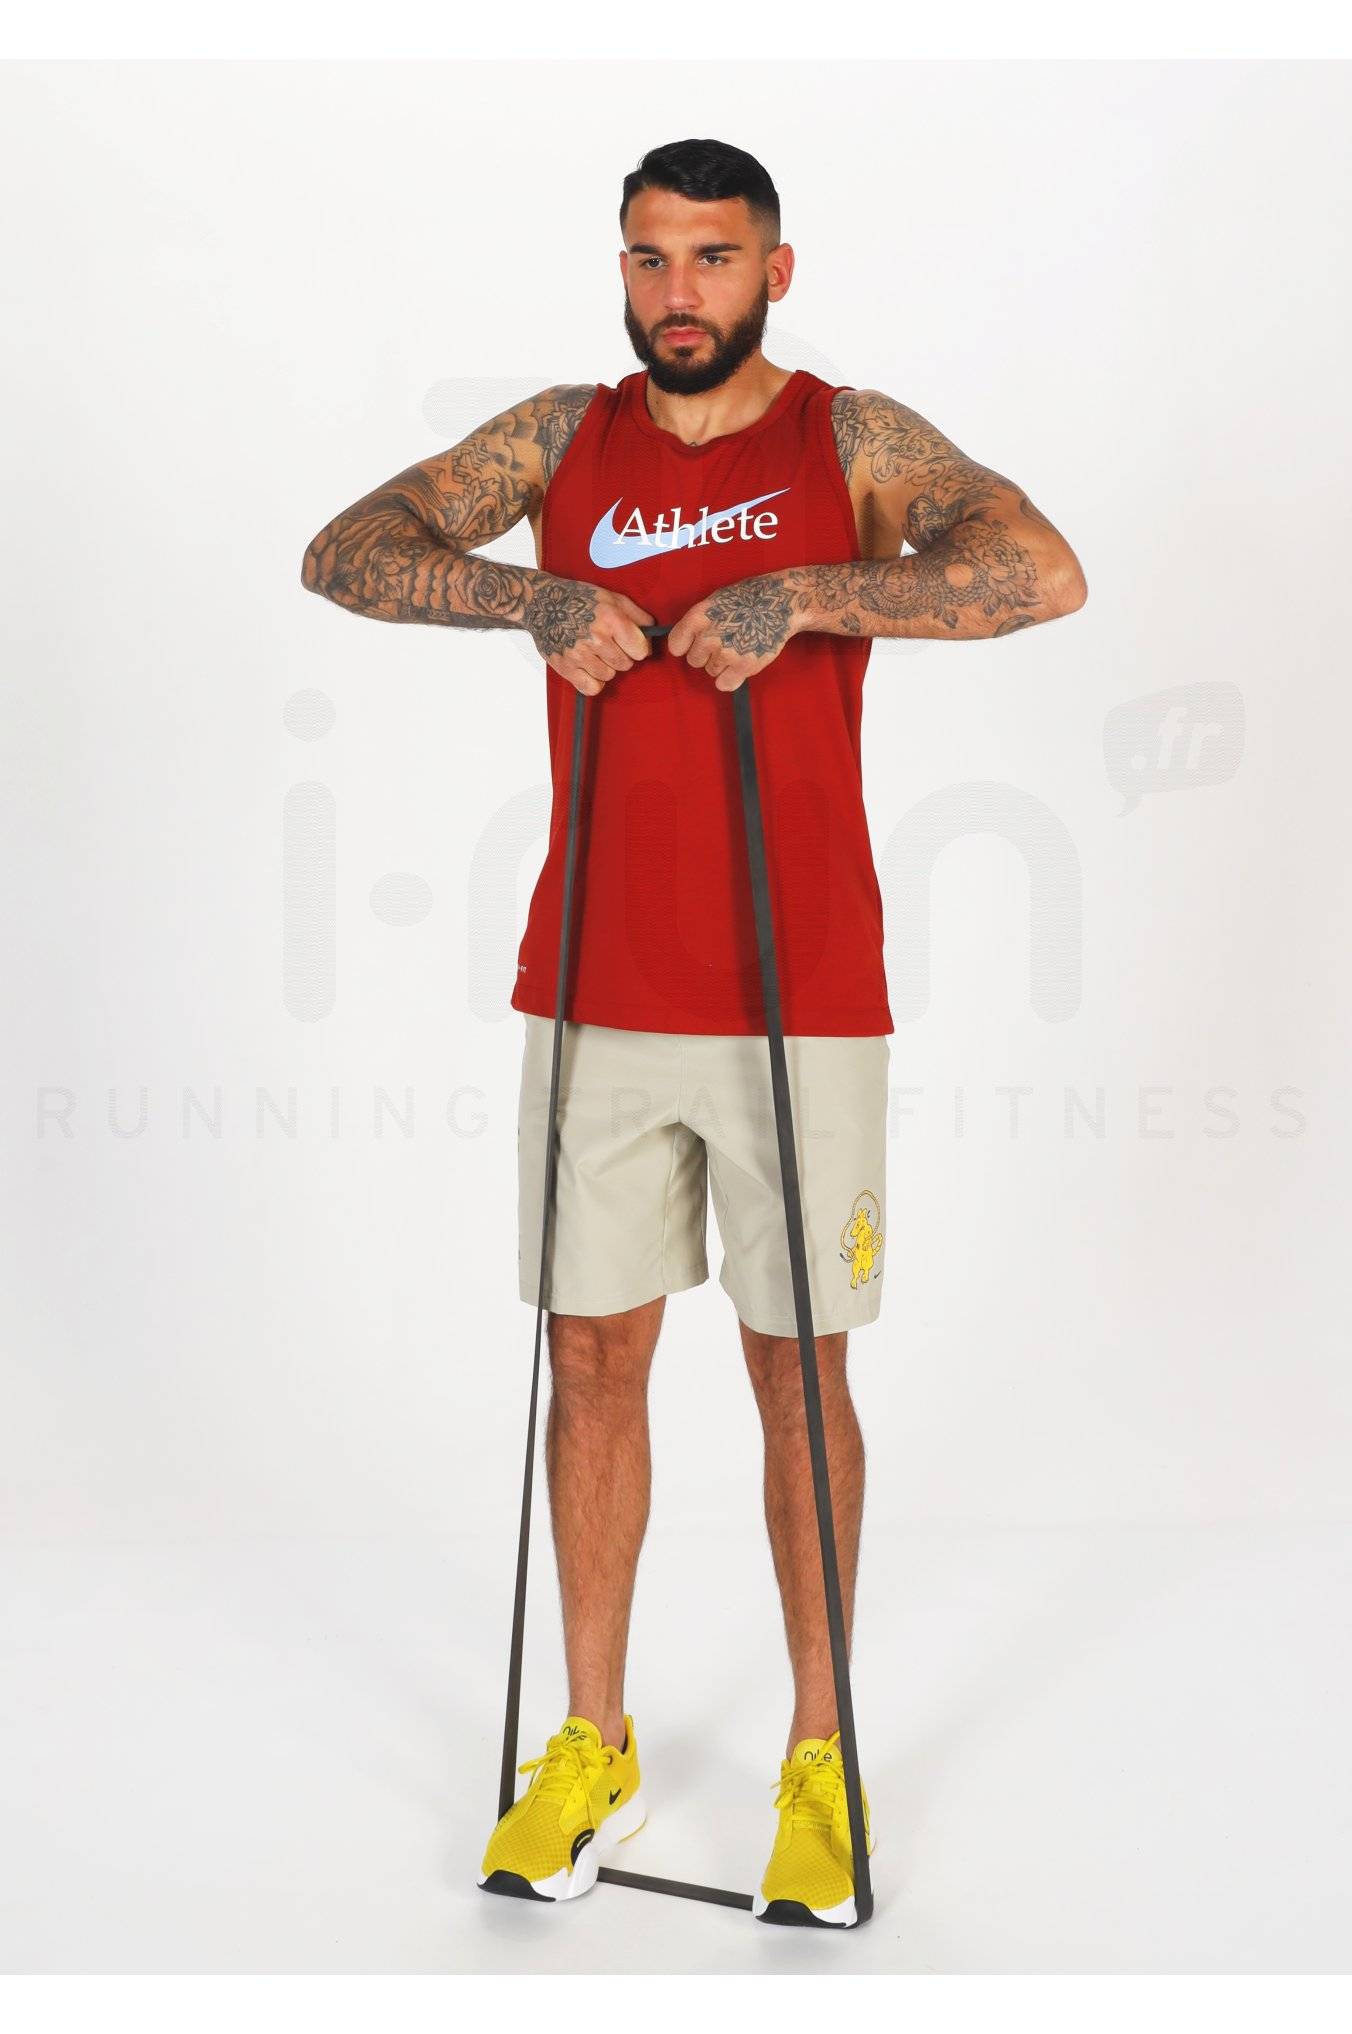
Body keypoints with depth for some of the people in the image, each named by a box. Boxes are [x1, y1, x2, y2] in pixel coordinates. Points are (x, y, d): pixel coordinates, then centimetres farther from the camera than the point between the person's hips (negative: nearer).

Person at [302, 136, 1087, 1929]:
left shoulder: (854, 440, -1)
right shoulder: (564, 437, 8)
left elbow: (1044, 572, -17)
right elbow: (346, 553, 1)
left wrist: (803, 596, -24)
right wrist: (533, 598, -15)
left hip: (800, 1007, -3)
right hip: (594, 1001, 3)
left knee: (797, 1371, 5)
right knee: (595, 1360, 8)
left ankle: (819, 1756, 20)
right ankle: (594, 1747, 23)